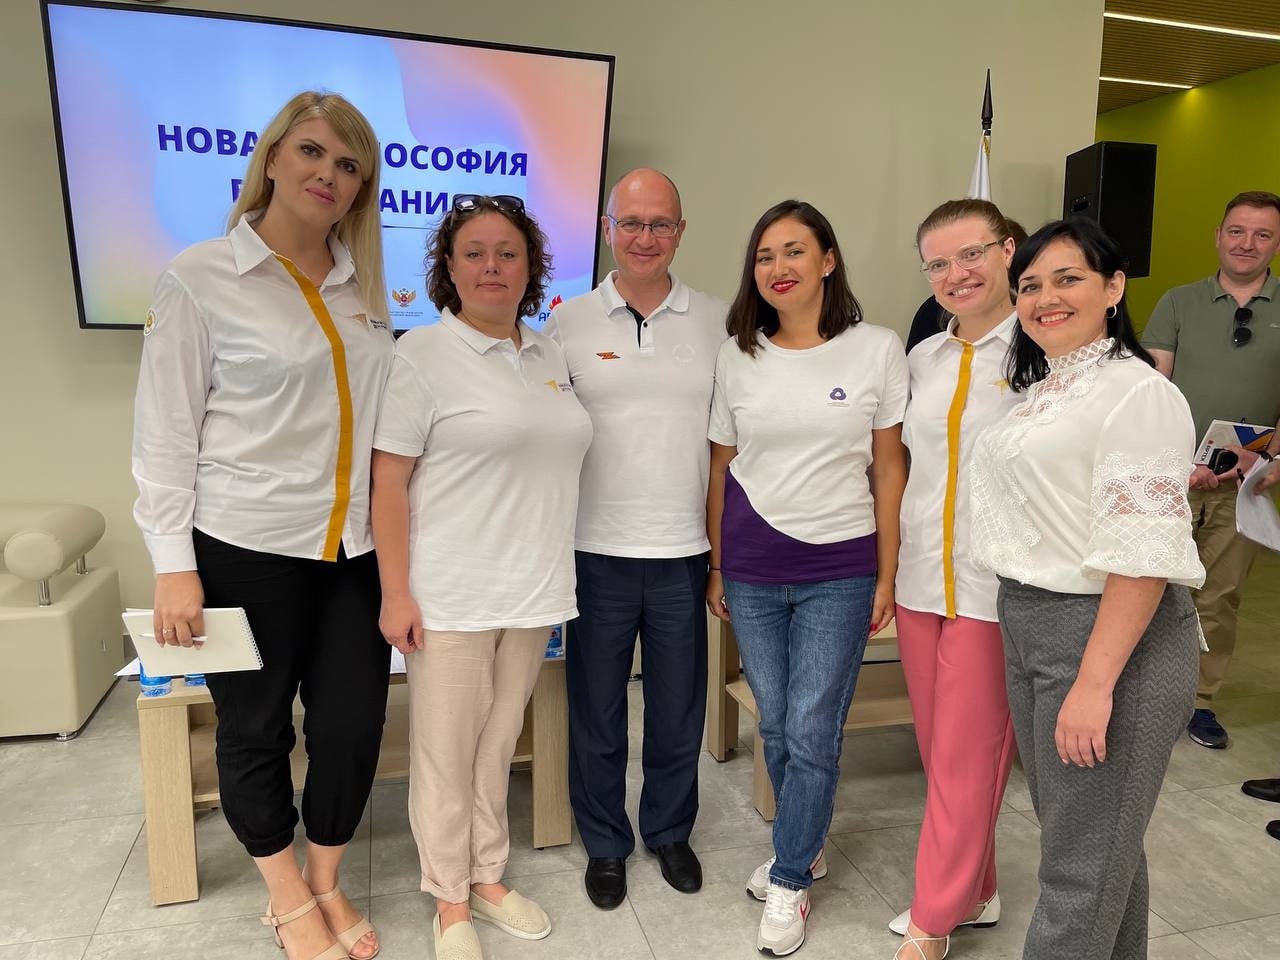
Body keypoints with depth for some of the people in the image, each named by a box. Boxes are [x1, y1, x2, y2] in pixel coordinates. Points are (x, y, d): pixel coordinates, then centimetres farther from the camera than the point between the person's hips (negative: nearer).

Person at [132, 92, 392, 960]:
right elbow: (166, 430, -6)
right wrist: (174, 564, -10)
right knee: (255, 727, 11)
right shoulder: (198, 277, -5)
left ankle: (327, 882, 34)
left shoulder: (364, 289, 10)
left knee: (354, 722, 8)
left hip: (354, 549, 4)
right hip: (246, 547, -4)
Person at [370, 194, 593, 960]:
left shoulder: (551, 356, 10)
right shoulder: (422, 353, -7)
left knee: (499, 745, 17)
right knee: (446, 751, 7)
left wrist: (555, 576, 14)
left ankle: (490, 879, 35)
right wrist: (396, 593, -14)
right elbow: (389, 481, -10)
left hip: (534, 590, 5)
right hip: (451, 596, -5)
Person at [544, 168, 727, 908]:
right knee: (597, 710, 12)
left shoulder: (719, 321, 3)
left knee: (679, 708, 15)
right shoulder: (569, 322, 0)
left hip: (685, 552, 1)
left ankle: (671, 832, 37)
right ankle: (605, 843, 33)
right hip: (598, 550, -1)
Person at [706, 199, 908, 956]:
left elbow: (890, 467, 0)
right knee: (776, 728, 14)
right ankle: (806, 847, 38)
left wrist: (887, 575, -1)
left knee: (812, 732, 2)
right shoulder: (736, 357, 2)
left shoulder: (878, 350, -3)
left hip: (840, 572, -2)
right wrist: (715, 567, 8)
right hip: (752, 573, 3)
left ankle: (790, 881, 23)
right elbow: (722, 467, 7)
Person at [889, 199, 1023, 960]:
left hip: (997, 587, -6)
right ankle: (973, 894, 35)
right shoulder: (923, 358, 10)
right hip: (919, 578, 6)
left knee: (966, 760, 4)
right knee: (941, 752, 15)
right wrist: (890, 564, 14)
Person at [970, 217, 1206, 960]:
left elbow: (1140, 551, -21)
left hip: (1111, 633, -9)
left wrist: (1096, 681, -25)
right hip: (1029, 627, 9)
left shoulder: (1137, 392, -13)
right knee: (1079, 833, 20)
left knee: (1083, 861, 1)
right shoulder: (1039, 392, 14)